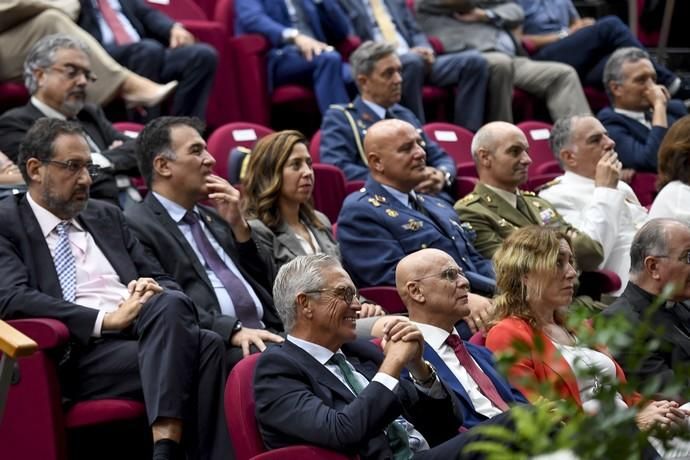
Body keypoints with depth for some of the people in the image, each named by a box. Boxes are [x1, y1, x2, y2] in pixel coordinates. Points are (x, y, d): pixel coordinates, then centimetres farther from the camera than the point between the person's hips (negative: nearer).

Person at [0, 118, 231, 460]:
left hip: (145, 329, 6)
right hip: (82, 349, -6)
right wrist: (105, 320, -16)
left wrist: (153, 290, -1)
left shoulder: (106, 216, 25)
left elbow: (163, 280, 25)